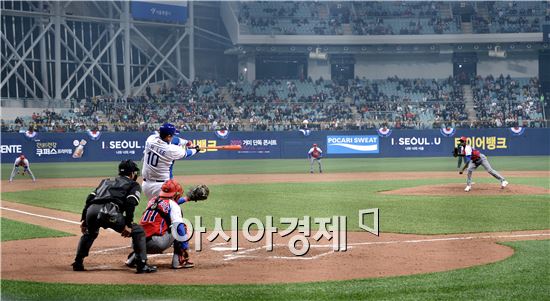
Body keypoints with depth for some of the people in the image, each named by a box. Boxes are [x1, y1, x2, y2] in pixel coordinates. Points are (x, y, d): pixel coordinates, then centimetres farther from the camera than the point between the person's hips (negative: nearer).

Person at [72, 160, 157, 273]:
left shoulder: (106, 181, 37)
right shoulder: (134, 185, 21)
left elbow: (90, 198, 26)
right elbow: (130, 202, 1)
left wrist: (83, 219, 24)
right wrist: (128, 224, -4)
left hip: (91, 211, 6)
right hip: (109, 212, -6)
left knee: (89, 233, 37)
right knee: (138, 231, 9)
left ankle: (78, 263, 31)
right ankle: (142, 265, 0)